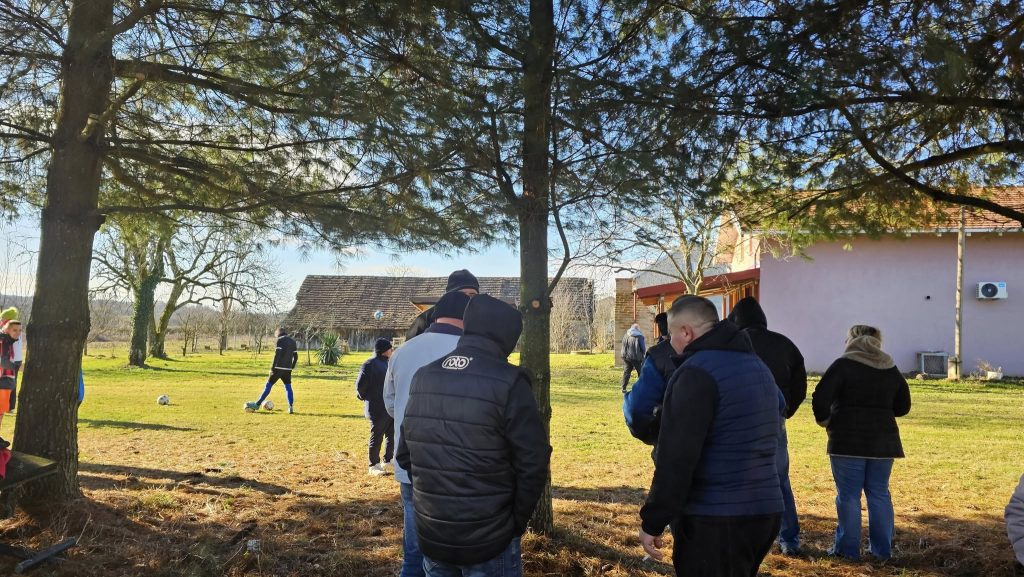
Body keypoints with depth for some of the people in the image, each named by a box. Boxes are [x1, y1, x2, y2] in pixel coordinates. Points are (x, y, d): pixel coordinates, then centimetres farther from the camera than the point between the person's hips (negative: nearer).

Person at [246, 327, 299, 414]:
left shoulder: (280, 340, -5)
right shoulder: (293, 341, 15)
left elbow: (277, 354, -14)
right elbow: (296, 356, 14)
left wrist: (273, 367, -13)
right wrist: (292, 367, 21)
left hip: (279, 368, -5)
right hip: (288, 369, 5)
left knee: (268, 385, 1)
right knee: (288, 387, 7)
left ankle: (257, 404, 7)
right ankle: (291, 407, -1)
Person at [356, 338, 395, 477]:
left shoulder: (388, 363, 11)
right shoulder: (369, 365, -15)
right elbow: (360, 385, -11)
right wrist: (366, 398, 0)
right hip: (378, 409, -8)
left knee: (393, 435, 14)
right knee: (376, 437, 3)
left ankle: (387, 461, 29)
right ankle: (374, 466, 16)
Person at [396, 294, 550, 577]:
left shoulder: (422, 377, 1)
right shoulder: (507, 383, -17)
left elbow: (405, 455, 6)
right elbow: (532, 462, -16)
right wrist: (517, 522, 0)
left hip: (430, 536, 5)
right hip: (489, 541, -5)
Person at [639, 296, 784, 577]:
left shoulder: (696, 372, -17)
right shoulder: (757, 365, 13)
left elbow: (675, 459, -22)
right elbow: (779, 407, 32)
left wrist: (652, 522, -15)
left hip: (716, 521, -9)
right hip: (766, 510, 9)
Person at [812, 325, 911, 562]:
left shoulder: (843, 365, -9)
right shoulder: (891, 369, 9)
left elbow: (820, 398, -18)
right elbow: (903, 407, 16)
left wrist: (824, 419, -2)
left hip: (848, 440, -5)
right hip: (883, 441, 5)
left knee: (849, 496, 2)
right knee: (879, 494, 13)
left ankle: (848, 549, 7)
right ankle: (882, 549, 18)